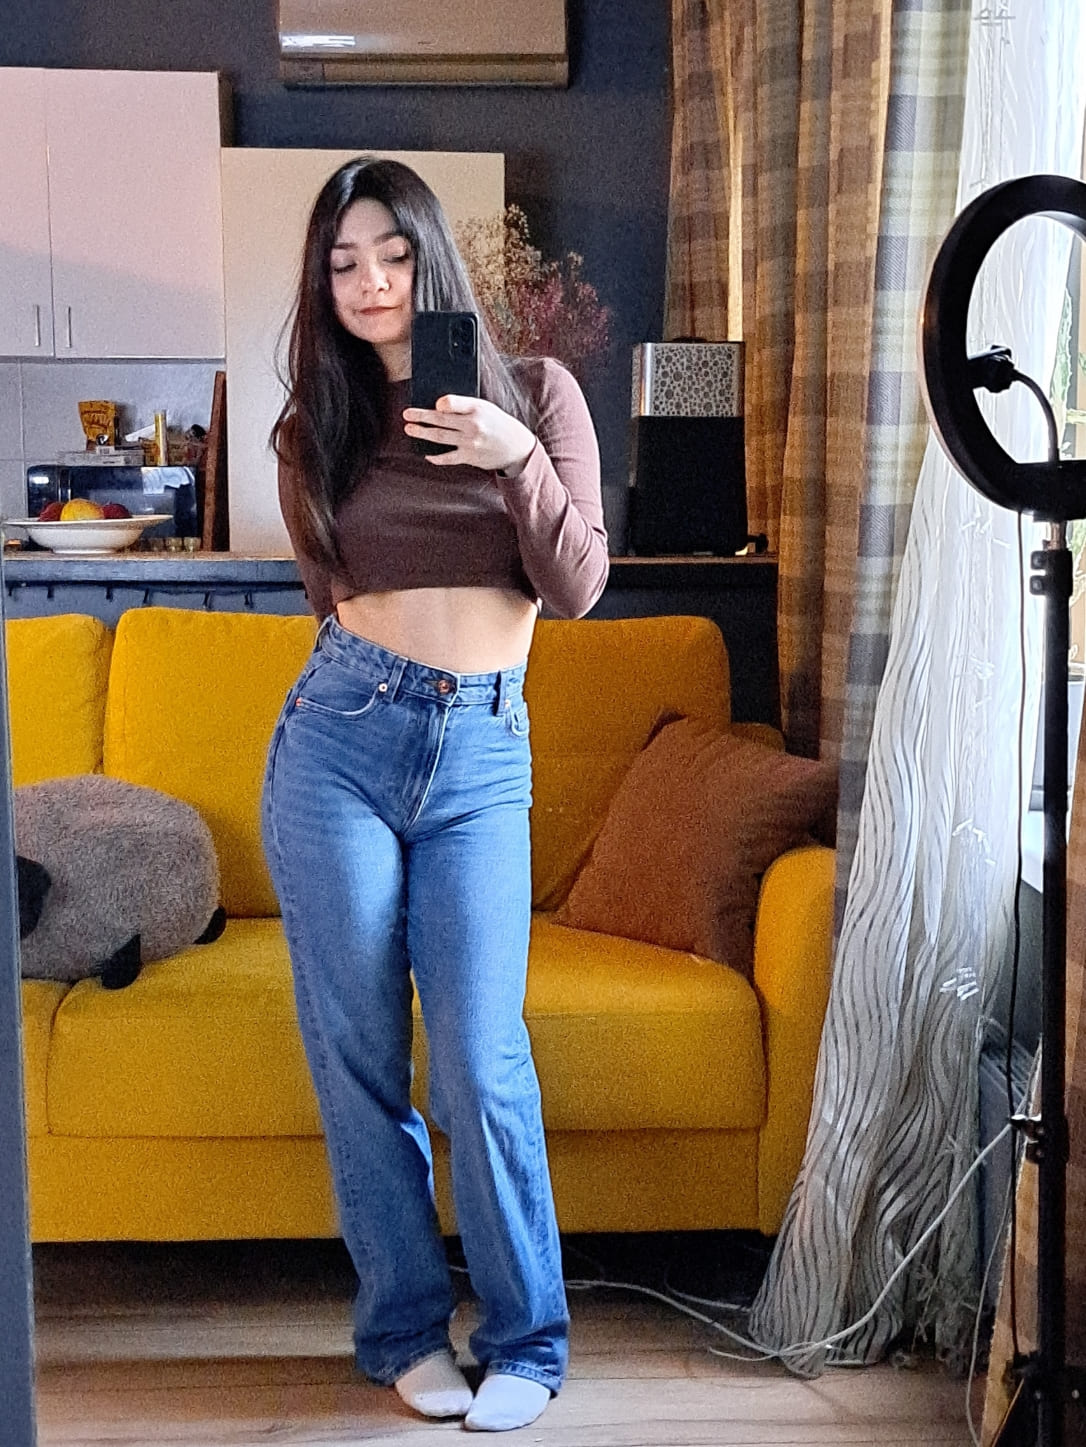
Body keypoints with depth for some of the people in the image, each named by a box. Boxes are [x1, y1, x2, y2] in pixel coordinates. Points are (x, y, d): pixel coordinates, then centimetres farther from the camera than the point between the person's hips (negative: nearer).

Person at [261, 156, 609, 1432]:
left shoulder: (535, 391, 4)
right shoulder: (314, 428, 9)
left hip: (481, 756, -2)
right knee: (356, 1055, 3)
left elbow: (576, 588, -3)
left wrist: (519, 459, -16)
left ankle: (526, 1344, 9)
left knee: (480, 1058, -8)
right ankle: (405, 1329, 19)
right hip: (340, 740, 2)